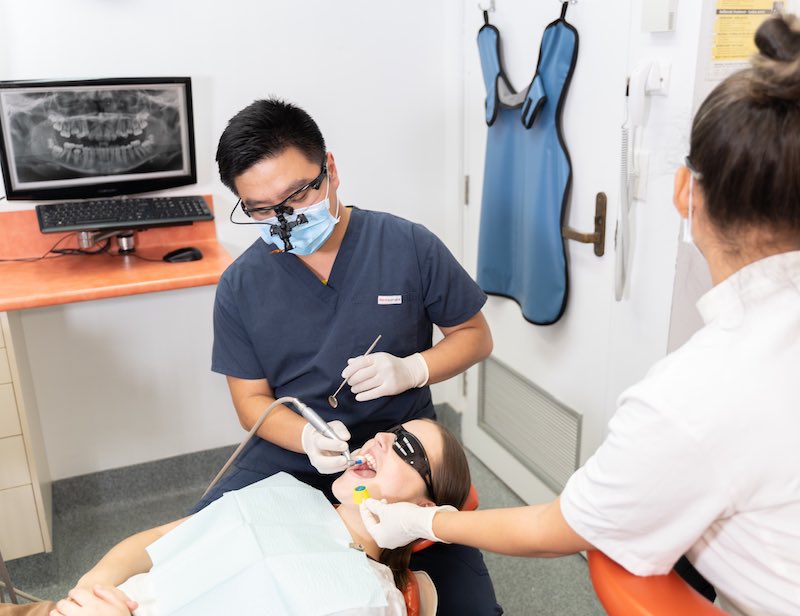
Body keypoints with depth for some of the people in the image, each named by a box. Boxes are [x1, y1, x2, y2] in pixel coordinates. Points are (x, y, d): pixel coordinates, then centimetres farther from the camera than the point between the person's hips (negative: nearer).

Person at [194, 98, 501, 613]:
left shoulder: (409, 246, -8)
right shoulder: (240, 286, -3)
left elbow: (475, 335, 3)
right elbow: (251, 400, 2)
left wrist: (411, 370, -17)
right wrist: (307, 437, -19)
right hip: (290, 452, 2)